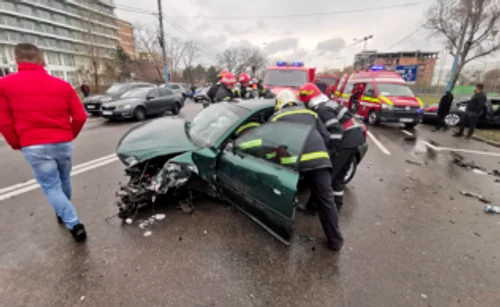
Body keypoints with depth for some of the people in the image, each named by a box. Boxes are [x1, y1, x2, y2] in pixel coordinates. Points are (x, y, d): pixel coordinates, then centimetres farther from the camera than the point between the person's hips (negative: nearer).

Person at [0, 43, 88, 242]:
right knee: (64, 180, 22)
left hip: (34, 147, -2)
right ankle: (63, 213, 43)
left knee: (51, 187, 6)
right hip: (63, 143, 3)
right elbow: (80, 116, 1)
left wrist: (16, 144, 13)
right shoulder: (62, 85, 2)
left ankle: (74, 225, 0)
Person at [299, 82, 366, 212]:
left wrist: (333, 149, -21)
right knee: (339, 175, 20)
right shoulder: (327, 103, 16)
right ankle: (337, 203, 32)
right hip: (355, 137, 10)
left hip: (347, 141, -10)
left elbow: (336, 129, -24)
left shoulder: (321, 109, -15)